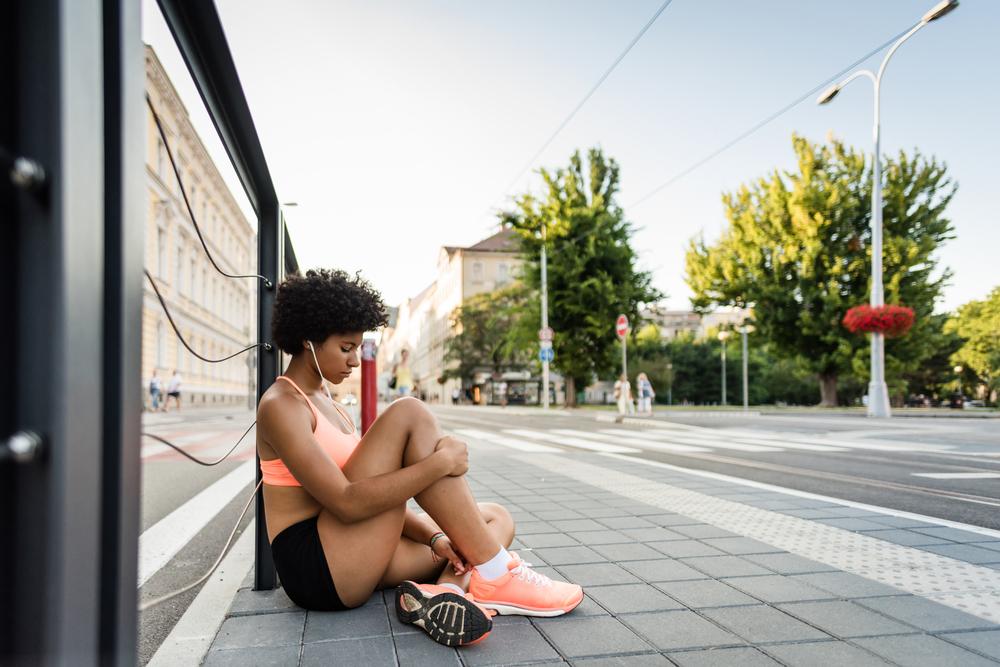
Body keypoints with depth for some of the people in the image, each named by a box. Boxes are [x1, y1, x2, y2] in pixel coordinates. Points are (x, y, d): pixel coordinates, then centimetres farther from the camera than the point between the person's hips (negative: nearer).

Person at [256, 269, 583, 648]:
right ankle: (494, 576, -19)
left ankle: (445, 590, -26)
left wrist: (434, 536, -2)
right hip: (314, 566, -9)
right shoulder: (280, 406, -10)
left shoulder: (321, 401, 18)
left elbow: (377, 490, 13)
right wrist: (440, 463, -20)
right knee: (409, 415, -19)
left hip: (354, 562, 9)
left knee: (496, 517, 6)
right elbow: (347, 502, -22)